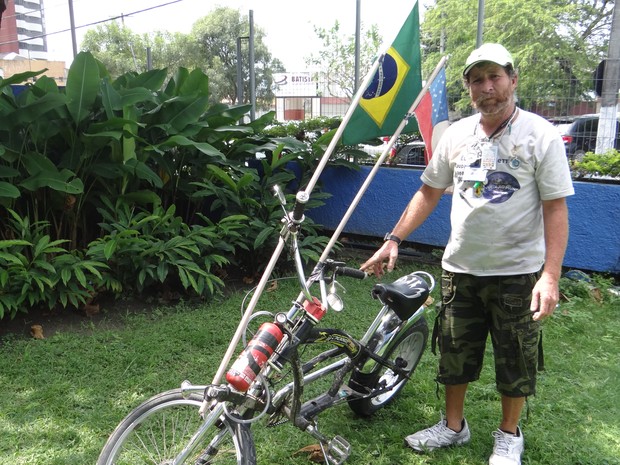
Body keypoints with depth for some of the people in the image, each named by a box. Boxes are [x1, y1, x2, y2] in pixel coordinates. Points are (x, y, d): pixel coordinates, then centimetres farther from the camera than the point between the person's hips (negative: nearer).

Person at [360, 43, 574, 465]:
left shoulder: (541, 135, -9)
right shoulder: (457, 134, 4)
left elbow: (556, 209, -11)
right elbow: (429, 192, 10)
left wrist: (551, 275, -20)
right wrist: (394, 240, 3)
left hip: (517, 273, -3)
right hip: (461, 269, 4)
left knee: (516, 361, 11)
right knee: (454, 352, 15)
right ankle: (454, 426, 36)